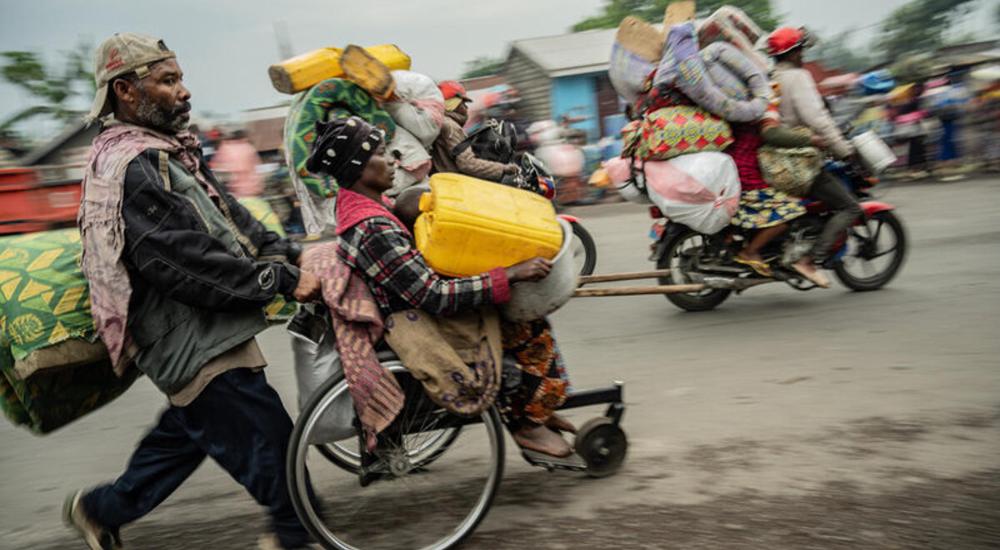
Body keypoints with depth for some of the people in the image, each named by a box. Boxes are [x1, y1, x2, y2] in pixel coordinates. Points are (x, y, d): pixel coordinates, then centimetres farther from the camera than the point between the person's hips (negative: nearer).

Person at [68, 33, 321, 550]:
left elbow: (227, 218, 15)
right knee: (265, 434, -3)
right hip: (195, 341, -11)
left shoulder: (165, 152, 14)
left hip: (204, 330, 11)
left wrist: (288, 254, 2)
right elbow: (190, 260, -25)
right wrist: (281, 280, -22)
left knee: (184, 431, 23)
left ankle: (103, 508, 39)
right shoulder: (130, 169, -19)